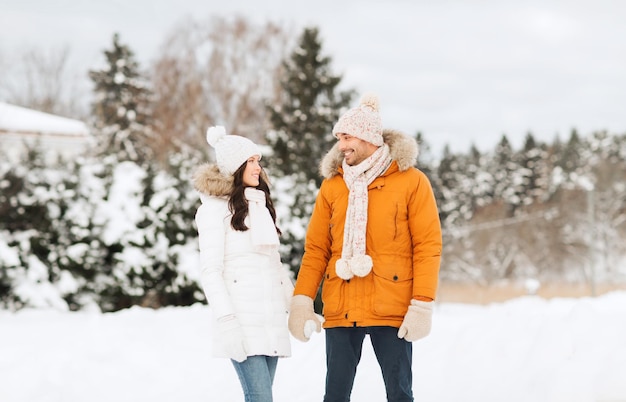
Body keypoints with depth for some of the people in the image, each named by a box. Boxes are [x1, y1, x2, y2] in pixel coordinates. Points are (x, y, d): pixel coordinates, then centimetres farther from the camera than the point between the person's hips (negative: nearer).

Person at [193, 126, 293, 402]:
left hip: (271, 320, 7)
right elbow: (210, 270, -9)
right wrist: (226, 321, -18)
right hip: (243, 321, -7)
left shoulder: (261, 206, 19)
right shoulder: (215, 208, -4)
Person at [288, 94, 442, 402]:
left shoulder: (411, 181, -1)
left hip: (391, 310, -3)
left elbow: (428, 246, -4)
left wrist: (422, 304, -12)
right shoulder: (332, 185, 10)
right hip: (340, 310, 3)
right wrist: (302, 299, -3)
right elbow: (316, 249, 8)